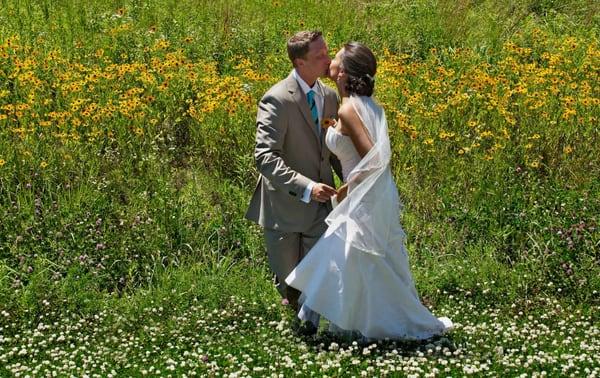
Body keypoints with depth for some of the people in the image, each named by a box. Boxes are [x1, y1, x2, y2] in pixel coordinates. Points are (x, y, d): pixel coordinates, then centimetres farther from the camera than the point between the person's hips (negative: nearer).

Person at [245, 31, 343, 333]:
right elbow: (265, 157, -27)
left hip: (320, 205, 4)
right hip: (285, 204, -4)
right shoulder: (277, 100, -20)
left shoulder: (329, 96, 2)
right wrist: (306, 187, -36)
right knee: (288, 278, 13)